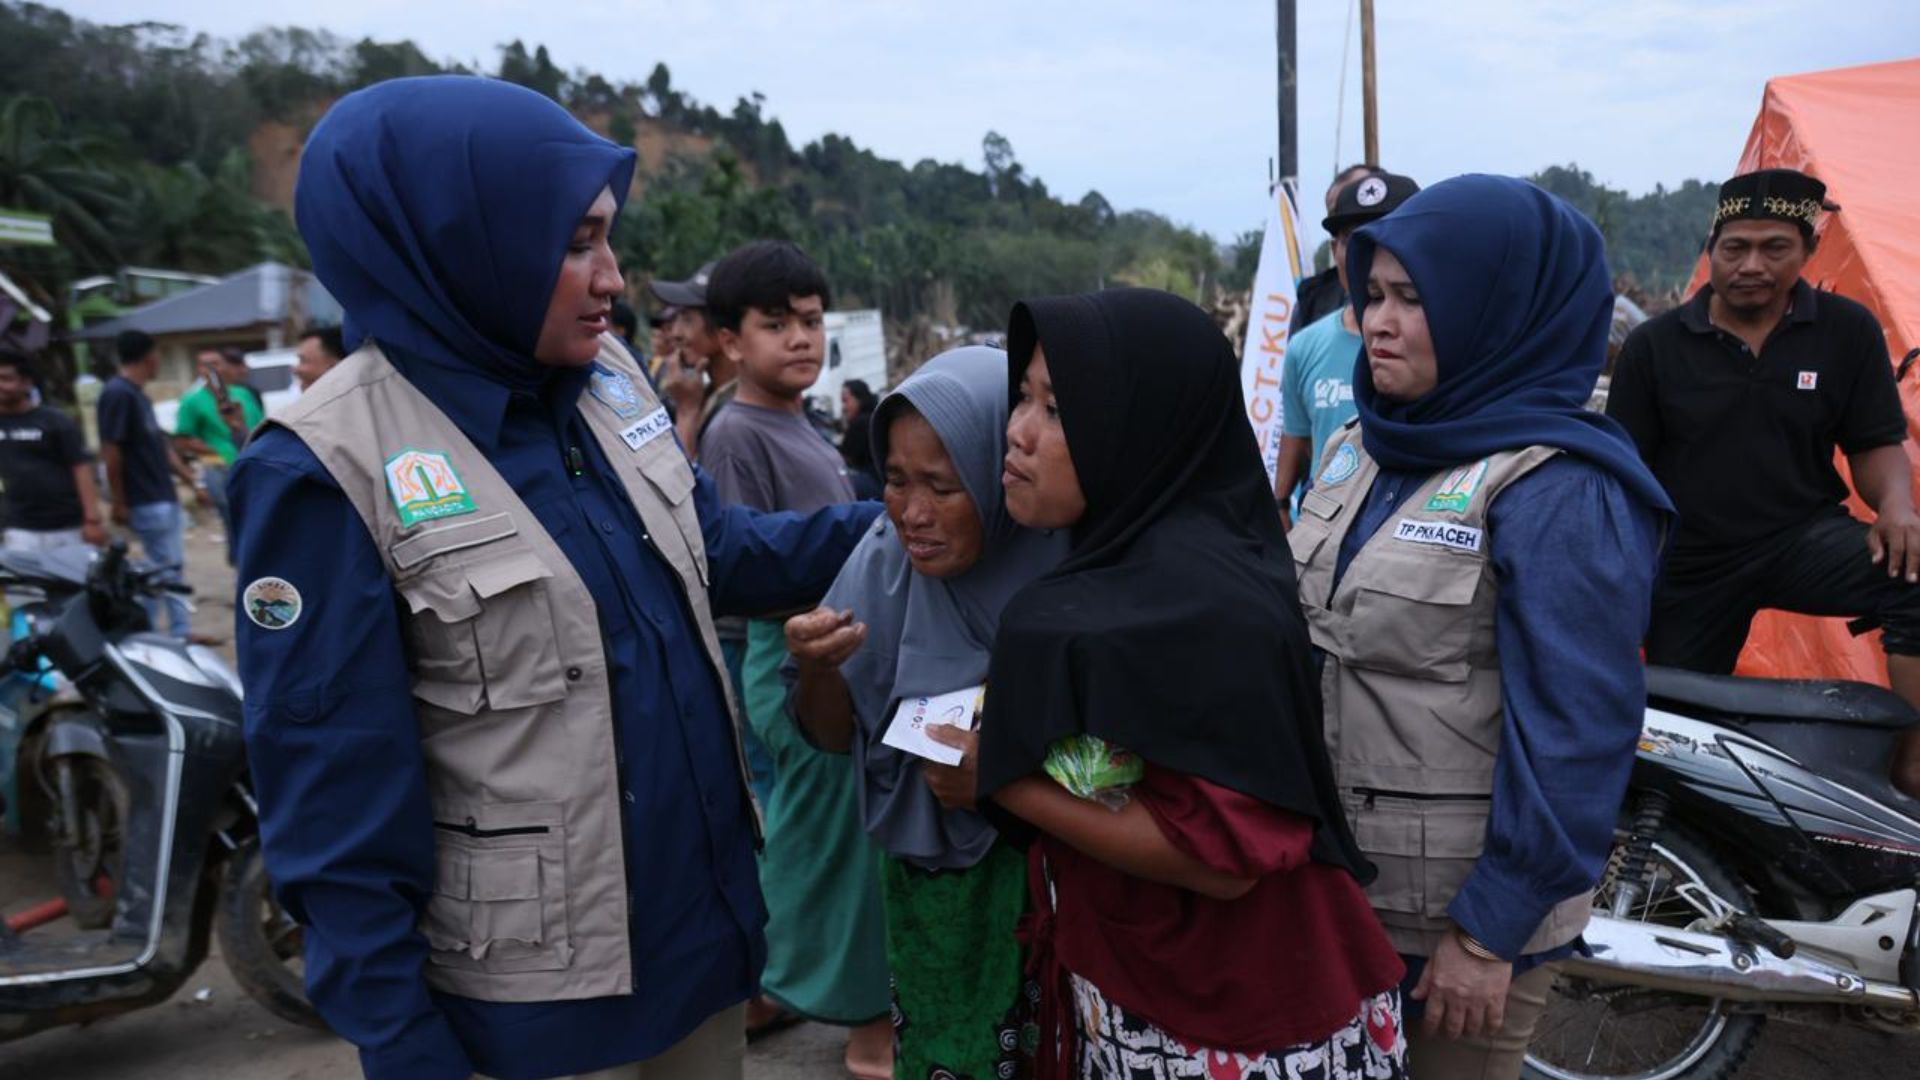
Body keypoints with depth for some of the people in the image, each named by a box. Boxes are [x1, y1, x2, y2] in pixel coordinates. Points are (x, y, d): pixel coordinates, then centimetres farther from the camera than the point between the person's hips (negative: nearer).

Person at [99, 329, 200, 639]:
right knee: (161, 571, -4)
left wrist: (193, 483, 18)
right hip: (147, 503, -10)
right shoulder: (118, 393, -16)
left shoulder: (138, 393, 13)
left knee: (173, 567, 13)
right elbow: (110, 451, -18)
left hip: (165, 498, 10)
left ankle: (180, 633, 20)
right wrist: (119, 502, -17)